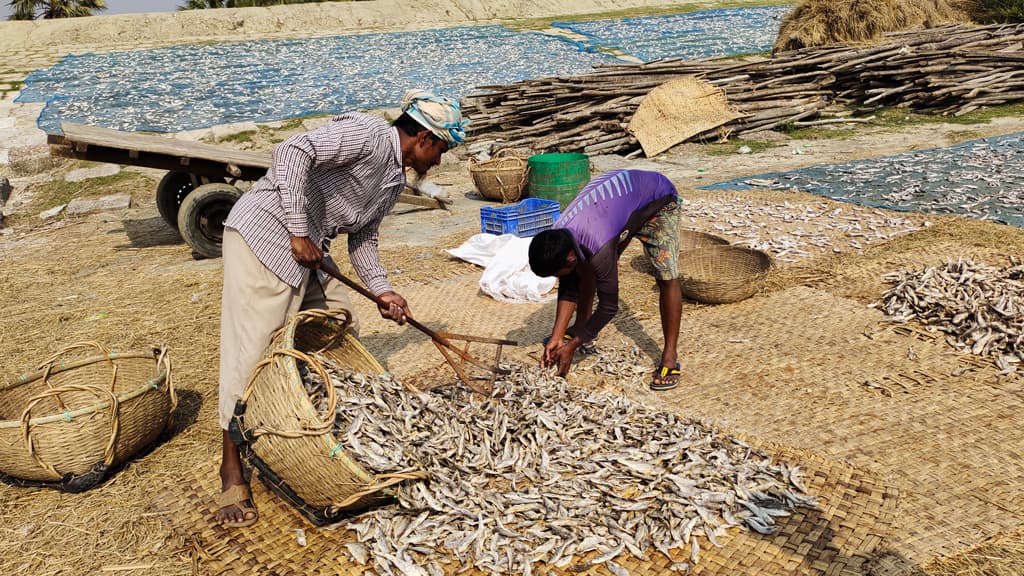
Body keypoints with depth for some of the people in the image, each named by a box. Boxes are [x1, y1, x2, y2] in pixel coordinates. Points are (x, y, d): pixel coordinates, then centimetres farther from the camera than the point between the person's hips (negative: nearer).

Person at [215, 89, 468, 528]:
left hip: (308, 253, 10)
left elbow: (362, 237, 19)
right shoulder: (370, 134, -15)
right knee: (250, 353, -6)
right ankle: (232, 475, 4)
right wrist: (299, 233, -26)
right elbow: (294, 151, -27)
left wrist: (381, 290, 6)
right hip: (265, 233, -10)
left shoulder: (395, 179, 14)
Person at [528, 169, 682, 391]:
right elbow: (569, 290, -6)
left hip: (658, 200, -7)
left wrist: (572, 346, -21)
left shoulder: (599, 247, -40)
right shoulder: (557, 237, -18)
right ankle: (581, 325, 22)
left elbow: (609, 306, -28)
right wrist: (556, 338, -11)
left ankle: (669, 358, -11)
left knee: (668, 278, -18)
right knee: (587, 268, 2)